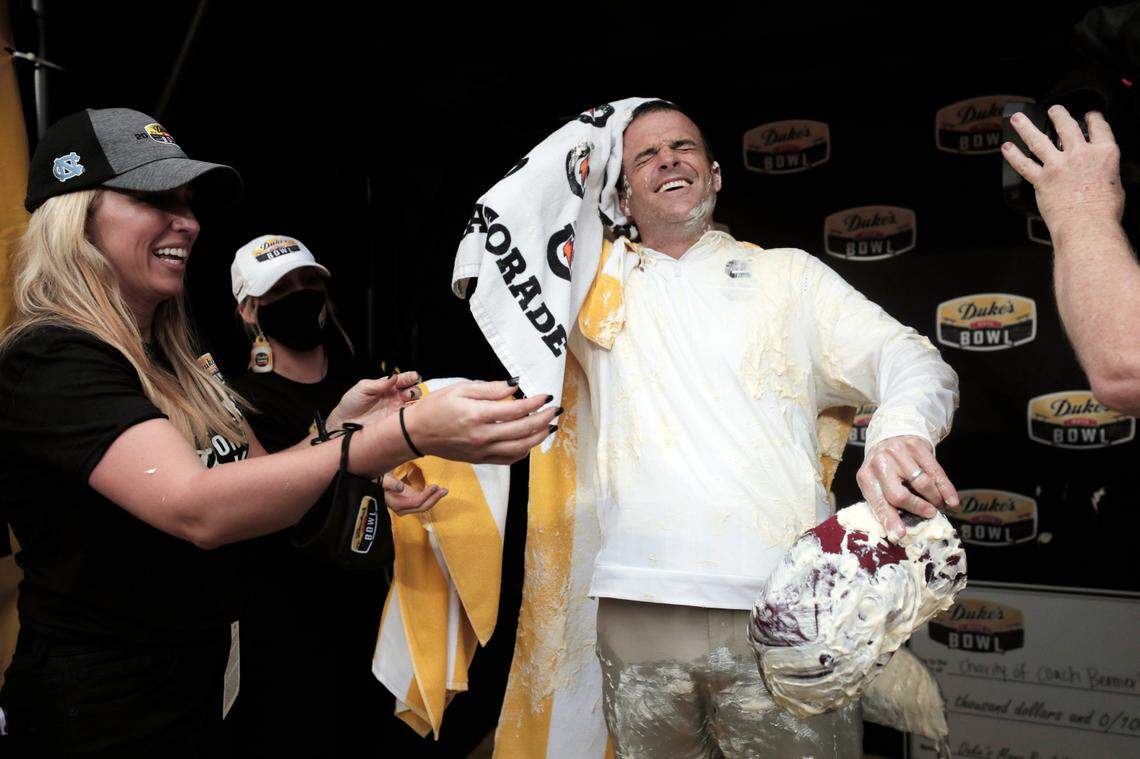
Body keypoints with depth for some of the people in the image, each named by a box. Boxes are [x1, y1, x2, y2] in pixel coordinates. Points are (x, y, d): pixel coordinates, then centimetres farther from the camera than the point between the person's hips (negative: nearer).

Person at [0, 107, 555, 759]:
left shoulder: (172, 362, 8)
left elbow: (256, 489, 7)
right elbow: (194, 509, -34)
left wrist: (340, 426, -12)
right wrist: (408, 433, -42)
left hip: (200, 684, 8)